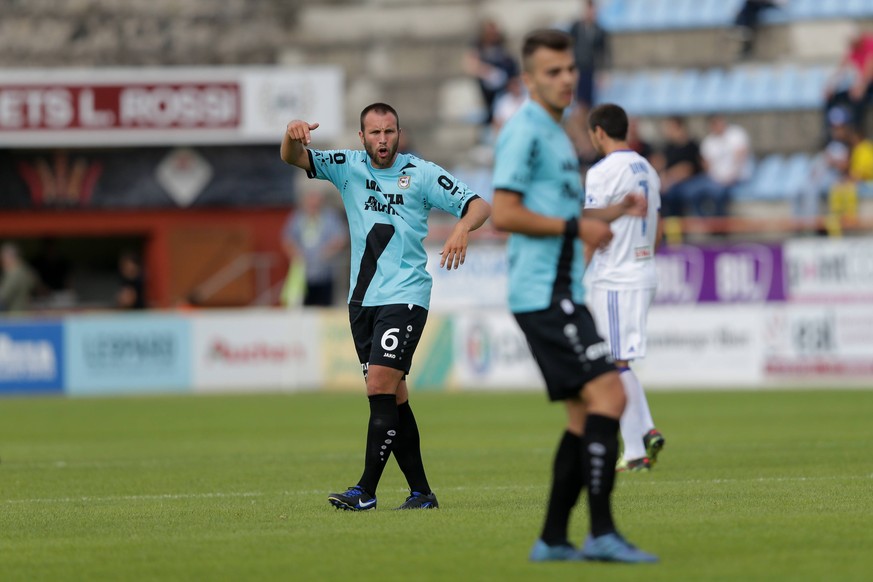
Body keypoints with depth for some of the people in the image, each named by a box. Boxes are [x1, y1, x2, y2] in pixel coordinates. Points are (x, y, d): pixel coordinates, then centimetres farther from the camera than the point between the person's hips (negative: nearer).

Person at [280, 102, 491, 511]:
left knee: (381, 385, -16)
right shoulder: (348, 167, 7)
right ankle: (421, 493, 12)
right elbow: (294, 158, -2)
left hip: (404, 296, -5)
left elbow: (478, 206, -4)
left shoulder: (421, 174, -2)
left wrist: (463, 228, -26)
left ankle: (366, 491, -16)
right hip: (362, 299, 5)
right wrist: (293, 135, -25)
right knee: (392, 397, 6)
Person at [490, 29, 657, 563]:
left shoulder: (557, 136, 21)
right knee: (607, 395, -17)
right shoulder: (524, 133, -10)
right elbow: (504, 215, -18)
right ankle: (602, 533, -20)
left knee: (586, 411, 8)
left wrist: (614, 211, 15)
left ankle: (553, 539, 11)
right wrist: (577, 228, -17)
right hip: (543, 294, -10)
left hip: (563, 293, 10)